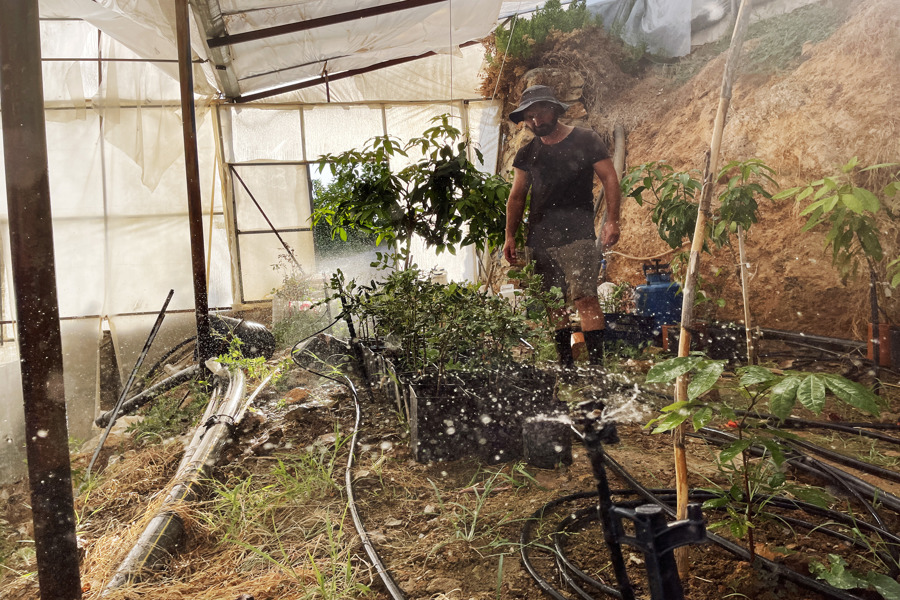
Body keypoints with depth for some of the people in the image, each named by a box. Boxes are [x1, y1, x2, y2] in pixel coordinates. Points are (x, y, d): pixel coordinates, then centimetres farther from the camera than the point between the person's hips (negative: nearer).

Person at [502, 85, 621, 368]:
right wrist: (510, 236, 10)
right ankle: (566, 365, 16)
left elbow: (610, 179, 2)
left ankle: (596, 365, -10)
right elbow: (517, 196, 17)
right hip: (539, 238, 5)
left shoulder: (586, 140, 4)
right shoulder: (527, 153, 15)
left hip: (577, 235, -4)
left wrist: (612, 220, -10)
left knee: (585, 299, -14)